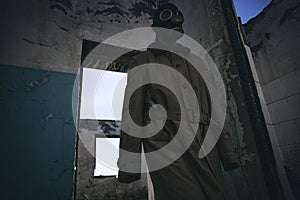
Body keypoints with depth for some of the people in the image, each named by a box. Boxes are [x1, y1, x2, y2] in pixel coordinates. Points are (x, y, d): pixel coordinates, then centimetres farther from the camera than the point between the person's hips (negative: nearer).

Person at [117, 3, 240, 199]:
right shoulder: (144, 61, 14)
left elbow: (213, 107, 20)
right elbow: (133, 108, 3)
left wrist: (227, 151, 11)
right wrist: (130, 161, -5)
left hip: (204, 146, 5)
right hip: (165, 144, -4)